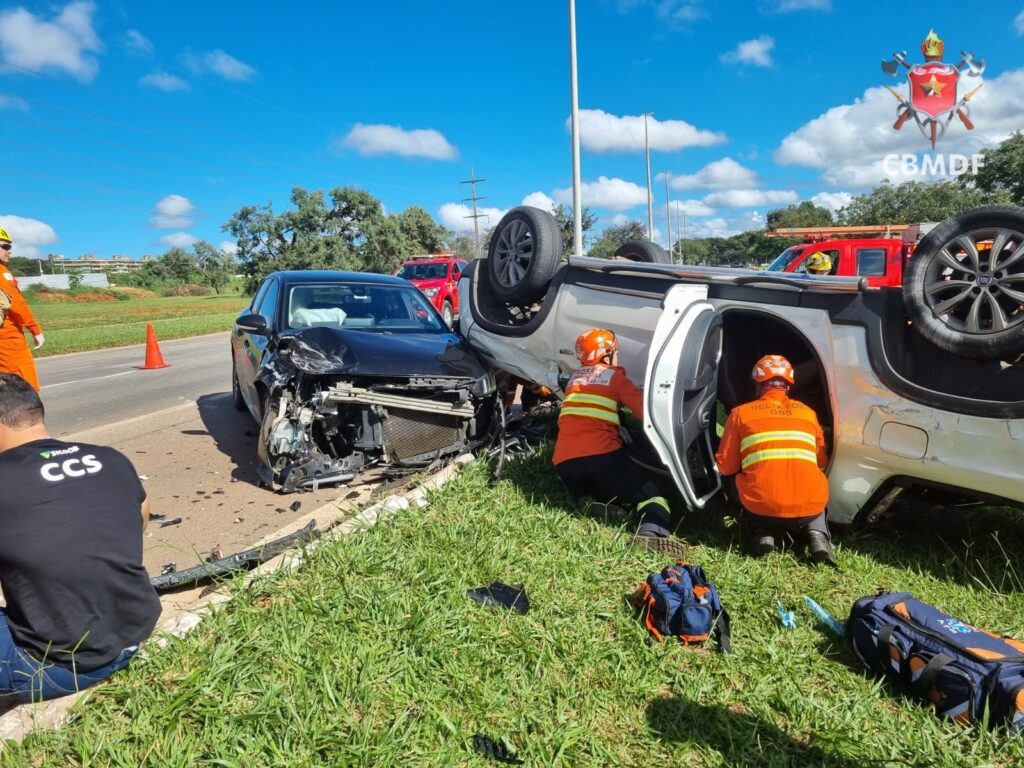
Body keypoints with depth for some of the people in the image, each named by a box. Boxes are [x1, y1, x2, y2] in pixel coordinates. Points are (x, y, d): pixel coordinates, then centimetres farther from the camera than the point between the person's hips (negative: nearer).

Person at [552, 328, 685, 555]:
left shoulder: (574, 378, 21)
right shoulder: (615, 376, 6)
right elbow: (645, 411, 0)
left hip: (564, 462, 5)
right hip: (602, 456, -5)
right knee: (650, 496, 2)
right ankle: (652, 531, -30)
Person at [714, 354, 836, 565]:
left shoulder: (740, 414, 5)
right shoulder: (808, 413, 13)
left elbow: (726, 468, 8)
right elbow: (821, 462, 23)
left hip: (761, 507, -2)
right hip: (808, 507, 2)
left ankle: (760, 532, 5)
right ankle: (817, 534, 5)